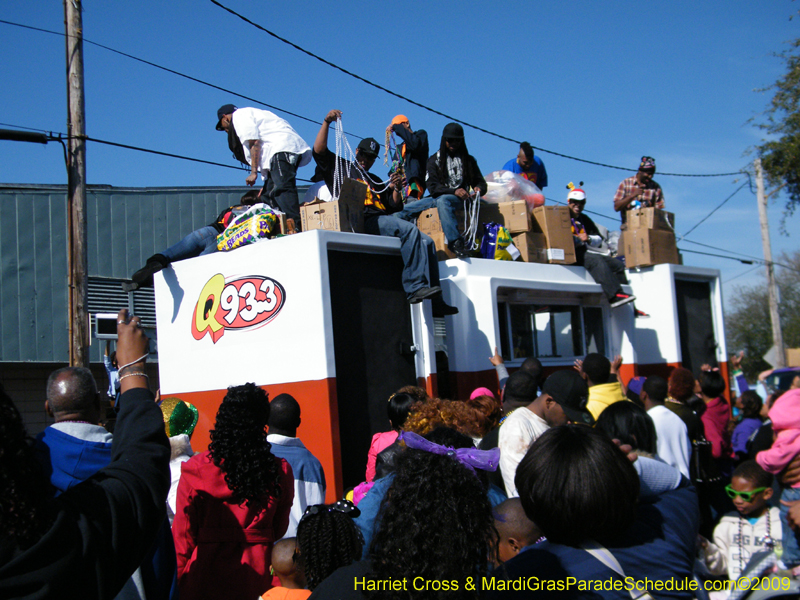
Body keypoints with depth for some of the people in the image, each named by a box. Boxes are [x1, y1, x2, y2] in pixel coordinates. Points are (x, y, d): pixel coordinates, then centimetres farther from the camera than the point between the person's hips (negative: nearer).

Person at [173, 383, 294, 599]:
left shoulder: (195, 469, -9)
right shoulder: (280, 472, -6)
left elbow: (183, 535, -4)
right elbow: (279, 530, 6)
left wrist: (178, 581, 7)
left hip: (206, 578, -1)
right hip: (258, 577, 1)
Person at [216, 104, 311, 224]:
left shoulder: (239, 115, 9)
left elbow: (254, 142, -7)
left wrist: (253, 172, -9)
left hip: (282, 148, -10)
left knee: (282, 188, -24)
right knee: (267, 196, 7)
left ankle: (295, 226, -38)